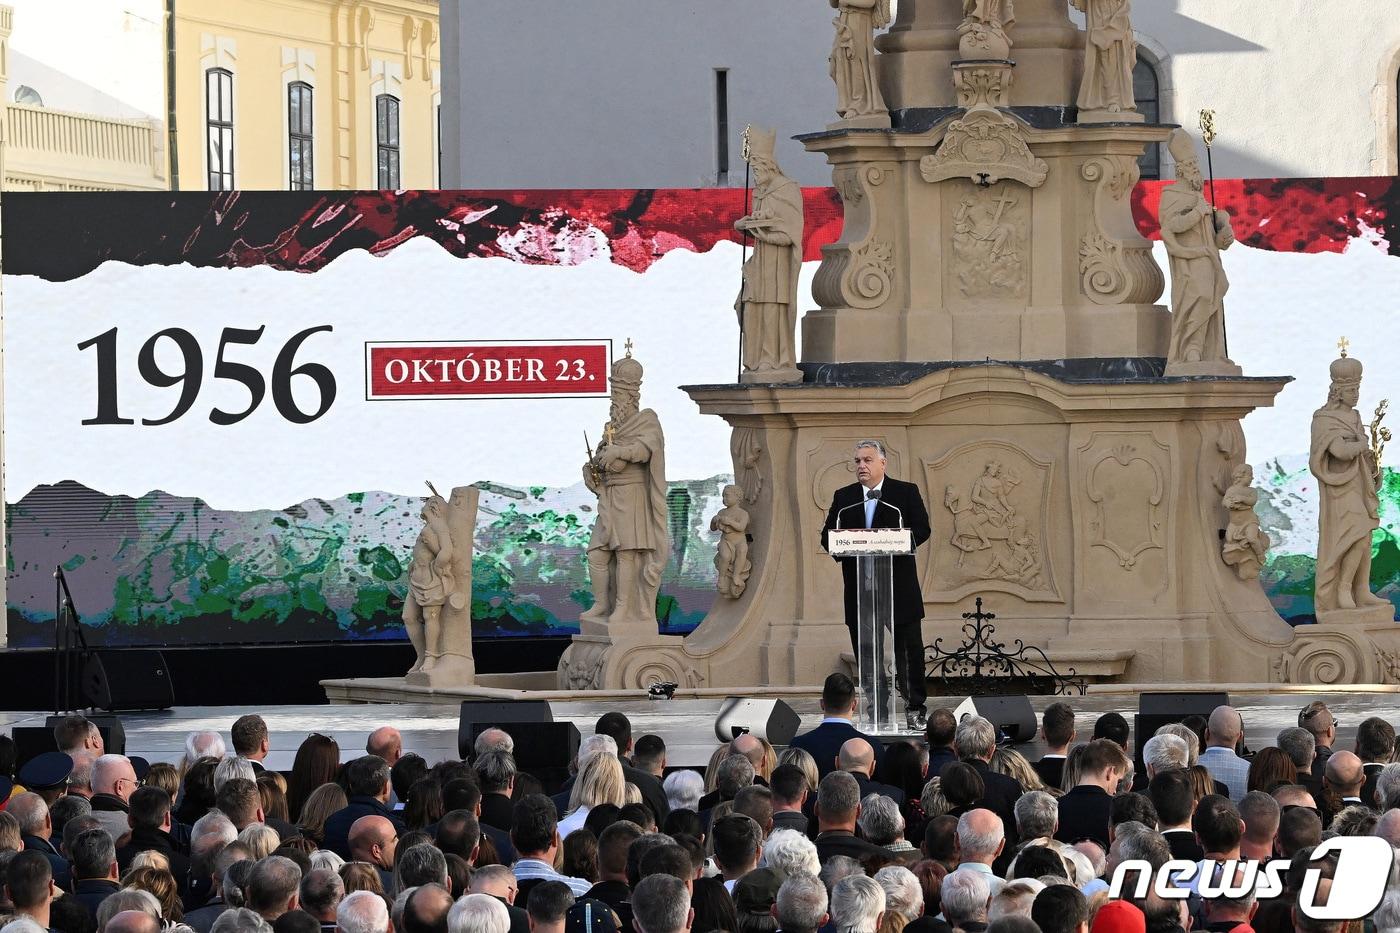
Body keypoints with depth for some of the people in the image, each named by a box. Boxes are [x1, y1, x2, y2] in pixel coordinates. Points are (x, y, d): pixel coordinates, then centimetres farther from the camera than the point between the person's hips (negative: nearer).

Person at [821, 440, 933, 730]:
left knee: (909, 649, -2)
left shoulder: (906, 493, 4)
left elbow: (922, 529, -4)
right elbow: (828, 535, 10)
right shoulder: (843, 497, 13)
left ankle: (915, 709, 5)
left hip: (899, 585, -3)